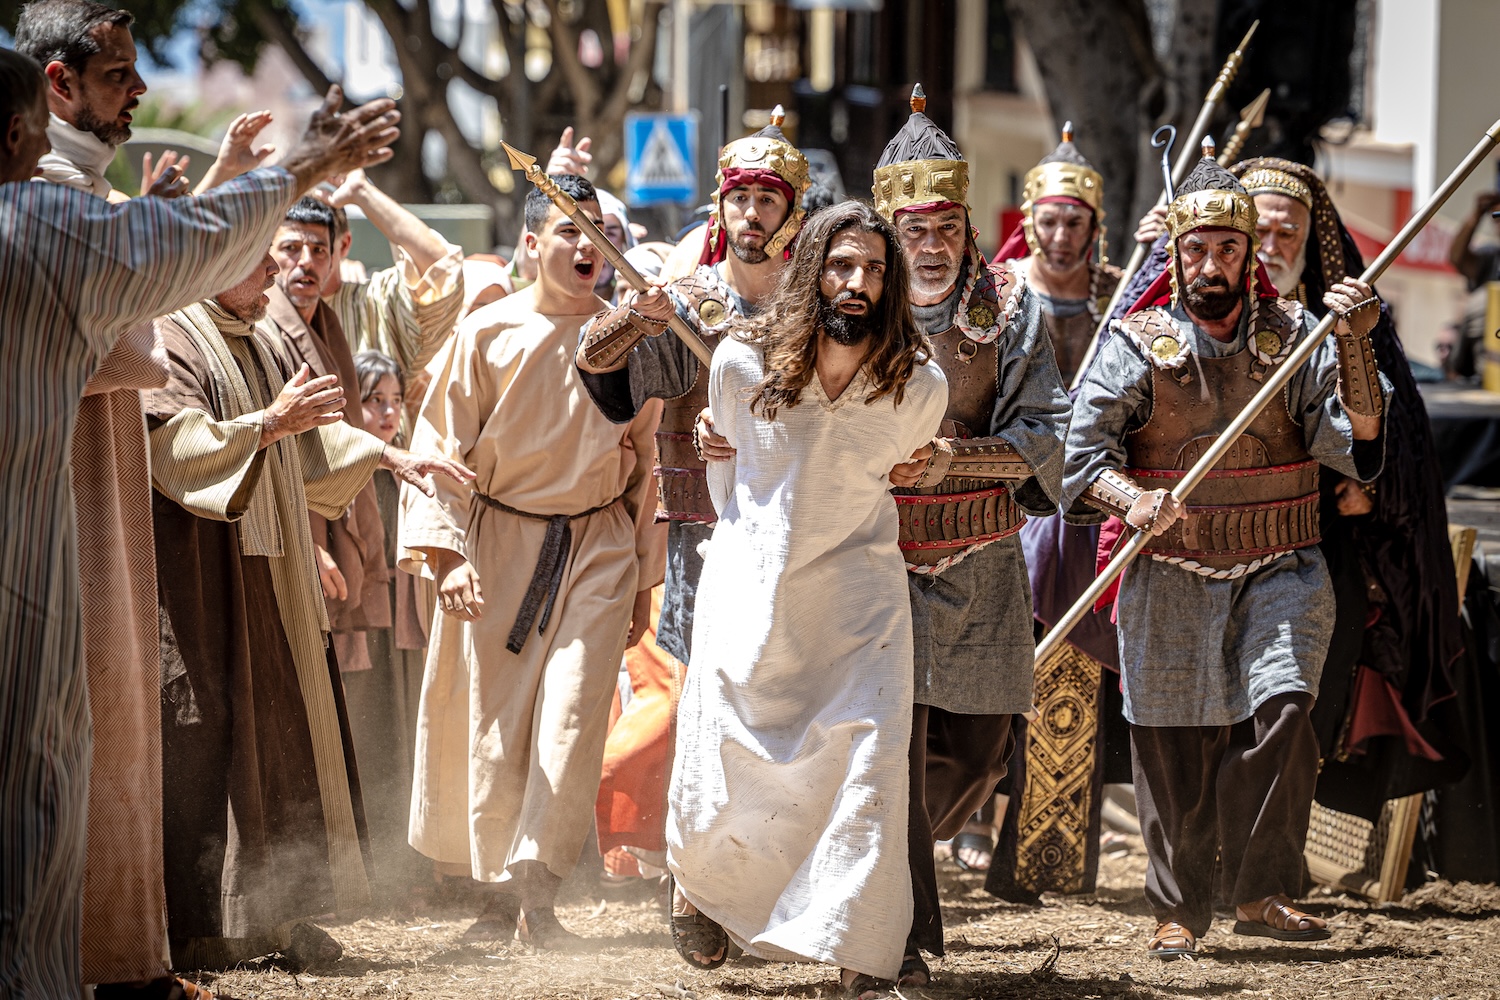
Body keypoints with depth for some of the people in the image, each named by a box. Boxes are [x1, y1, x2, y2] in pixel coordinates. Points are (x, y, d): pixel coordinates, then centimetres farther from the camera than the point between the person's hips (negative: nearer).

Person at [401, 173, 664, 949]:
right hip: (499, 543, -1)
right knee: (494, 726, 0)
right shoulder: (487, 334, -3)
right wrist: (445, 554, -13)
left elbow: (644, 462, 12)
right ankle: (502, 890, 13)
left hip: (597, 545, 1)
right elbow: (439, 449, -2)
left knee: (572, 717, -11)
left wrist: (643, 577, 14)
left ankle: (534, 890, -8)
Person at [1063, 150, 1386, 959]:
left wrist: (1354, 345, -21)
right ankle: (1178, 910, 19)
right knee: (1174, 744, 4)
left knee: (1281, 706, -19)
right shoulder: (1138, 343, 1)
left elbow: (1354, 440, -7)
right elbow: (1082, 449, -5)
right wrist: (1132, 498, -24)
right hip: (1170, 575, 0)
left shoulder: (1291, 335, 4)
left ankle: (1260, 892, -9)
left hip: (1279, 567, 0)